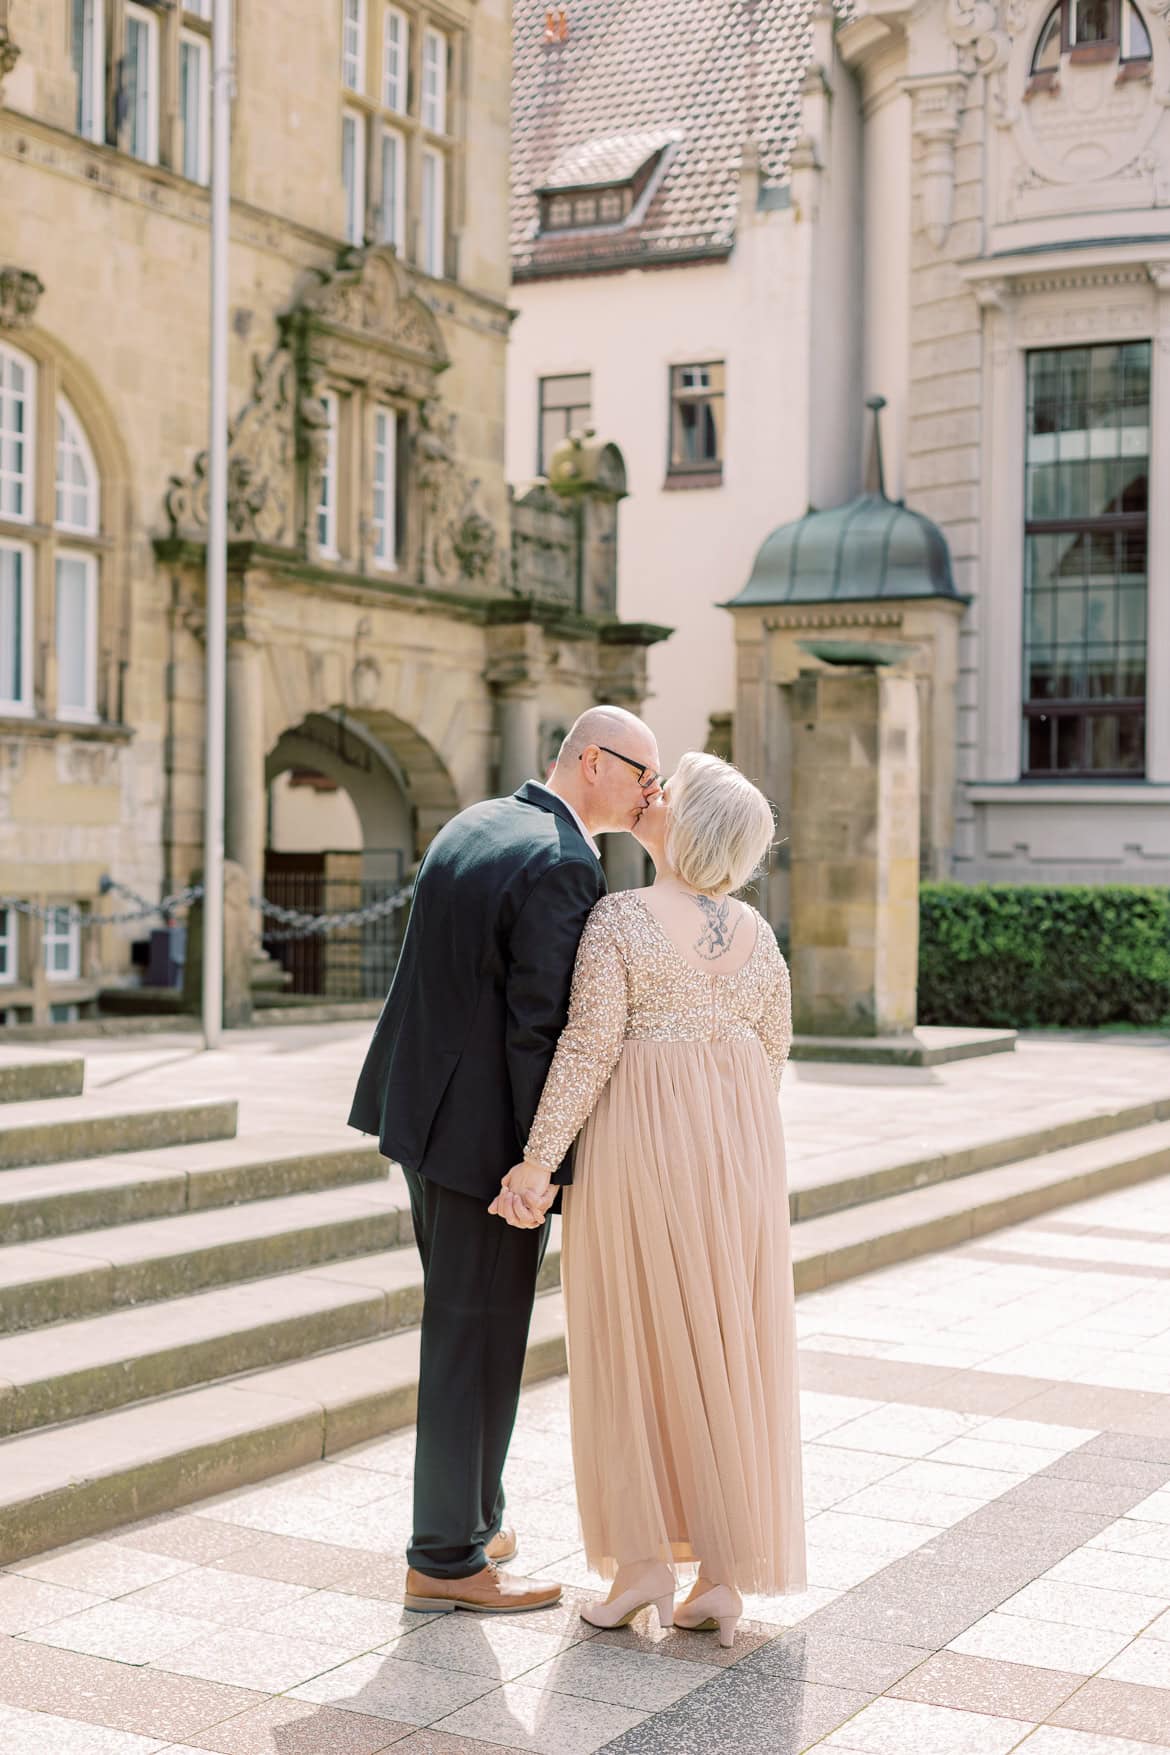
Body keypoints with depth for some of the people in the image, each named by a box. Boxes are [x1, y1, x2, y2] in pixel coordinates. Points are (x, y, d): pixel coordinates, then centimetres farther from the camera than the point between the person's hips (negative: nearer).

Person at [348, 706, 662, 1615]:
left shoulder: (472, 825, 10)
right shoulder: (562, 867, -19)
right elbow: (541, 1029, -22)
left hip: (424, 1106, 9)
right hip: (487, 1127, -9)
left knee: (463, 1326, 20)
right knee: (477, 1340, 2)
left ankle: (472, 1516, 32)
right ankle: (448, 1558, 13)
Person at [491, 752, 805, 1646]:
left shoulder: (619, 917, -9)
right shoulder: (757, 933, 7)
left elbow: (588, 1047, -15)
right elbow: (771, 1055, 12)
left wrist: (538, 1162, -13)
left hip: (639, 1139, -4)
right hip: (741, 1145, 4)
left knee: (633, 1345, 8)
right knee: (730, 1353, 7)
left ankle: (643, 1560, 7)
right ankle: (724, 1577, 9)